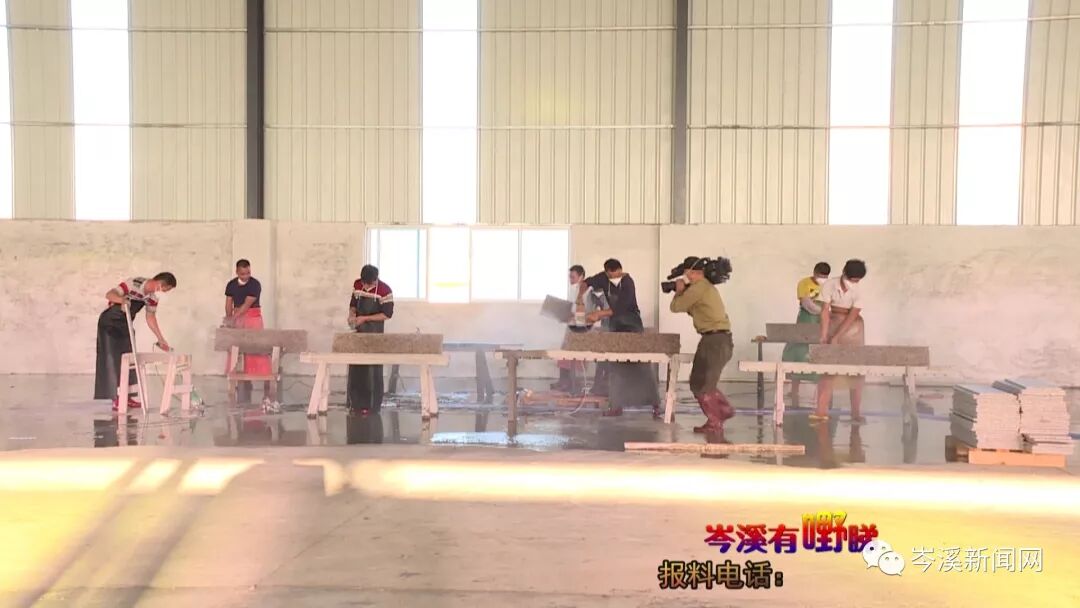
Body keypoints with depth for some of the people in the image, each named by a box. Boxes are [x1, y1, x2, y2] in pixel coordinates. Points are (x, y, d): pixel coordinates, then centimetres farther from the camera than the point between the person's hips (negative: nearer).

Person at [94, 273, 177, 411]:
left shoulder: (153, 295, -5)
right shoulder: (133, 283, -27)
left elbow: (150, 317, 5)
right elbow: (109, 294, -34)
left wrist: (161, 339, 4)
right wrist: (122, 299, -56)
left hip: (125, 325, 8)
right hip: (109, 323, -8)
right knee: (112, 360, -9)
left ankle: (125, 397, 13)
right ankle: (116, 400, -8)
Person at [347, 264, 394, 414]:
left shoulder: (385, 290, -17)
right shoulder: (357, 285, -1)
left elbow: (387, 314, -15)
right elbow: (353, 303, 12)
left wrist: (365, 318, -19)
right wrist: (351, 315, -10)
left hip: (374, 333, -5)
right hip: (358, 330, 5)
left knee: (372, 368, 1)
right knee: (355, 367, 8)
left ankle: (371, 404, 10)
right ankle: (355, 401, 20)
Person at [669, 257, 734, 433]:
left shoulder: (697, 288, -14)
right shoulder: (707, 287, 18)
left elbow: (675, 307, -7)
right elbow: (694, 311, 26)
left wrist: (679, 291, 11)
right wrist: (684, 292, 18)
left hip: (714, 341, -10)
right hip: (719, 340, 10)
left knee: (701, 385, -2)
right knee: (700, 382, 19)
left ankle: (714, 424, 3)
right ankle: (724, 409, 24)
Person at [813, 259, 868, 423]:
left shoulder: (858, 293, -13)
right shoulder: (829, 285, -12)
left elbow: (851, 317, -16)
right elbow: (825, 311, -15)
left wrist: (836, 337, -20)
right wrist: (824, 335, -21)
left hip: (852, 327, 0)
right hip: (833, 323, 1)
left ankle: (856, 412, 5)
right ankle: (822, 410, -4)